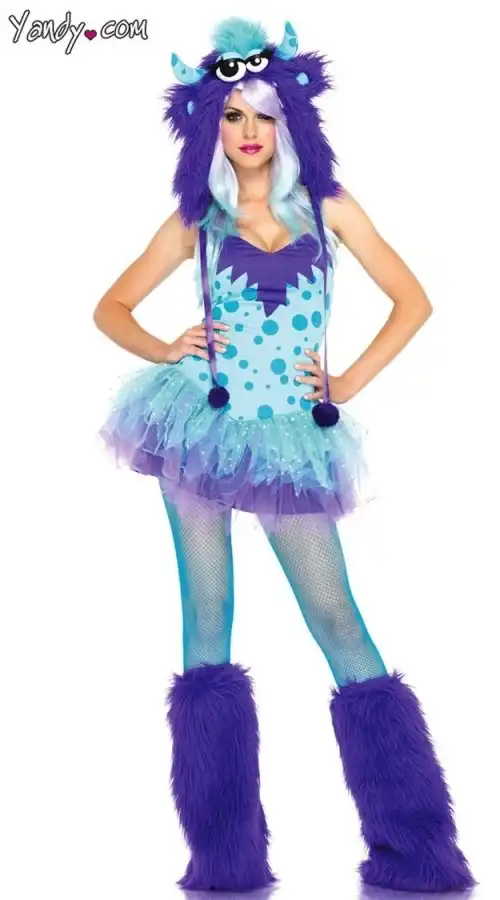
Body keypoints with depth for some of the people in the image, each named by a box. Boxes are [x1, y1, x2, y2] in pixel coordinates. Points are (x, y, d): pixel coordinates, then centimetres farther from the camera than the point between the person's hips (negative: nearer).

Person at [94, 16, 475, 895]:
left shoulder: (327, 207, 5)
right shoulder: (197, 220, 5)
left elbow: (413, 301, 7)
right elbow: (111, 308, 10)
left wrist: (351, 380, -1)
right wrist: (165, 351, -8)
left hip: (291, 436, 0)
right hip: (204, 425, 1)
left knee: (338, 619, -3)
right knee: (207, 617, 0)